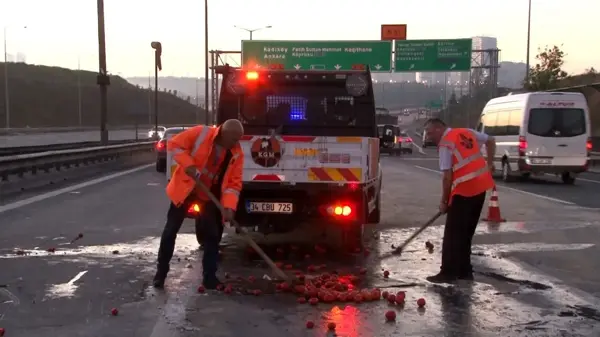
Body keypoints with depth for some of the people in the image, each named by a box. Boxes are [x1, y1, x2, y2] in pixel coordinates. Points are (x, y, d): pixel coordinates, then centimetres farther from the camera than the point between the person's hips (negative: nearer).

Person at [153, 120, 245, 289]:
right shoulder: (201, 133, -21)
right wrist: (188, 165, -26)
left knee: (213, 235, 2)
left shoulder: (237, 154, -12)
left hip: (210, 195, 3)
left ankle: (209, 277, 13)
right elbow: (174, 143, -15)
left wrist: (229, 206, -26)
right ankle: (161, 272, 17)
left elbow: (234, 183, -12)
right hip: (185, 188, -3)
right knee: (171, 230, 3)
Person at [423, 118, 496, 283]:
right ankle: (464, 270, 19)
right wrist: (489, 164, 24)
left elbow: (447, 177, -14)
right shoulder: (466, 132, 12)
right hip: (481, 187, 8)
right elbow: (490, 141, 23)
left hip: (464, 190, -8)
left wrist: (444, 201, -5)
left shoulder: (445, 145, -11)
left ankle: (448, 273, 2)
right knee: (466, 232, 15)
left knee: (453, 234, 0)